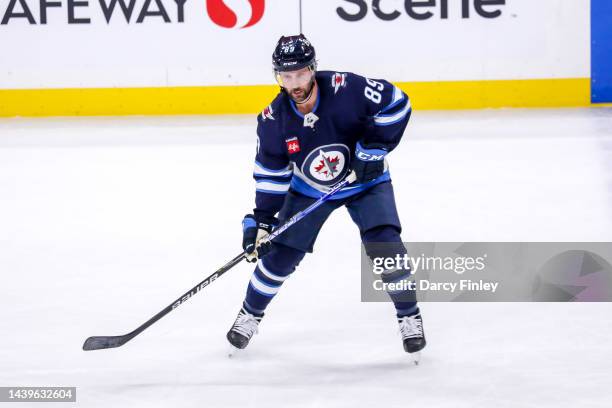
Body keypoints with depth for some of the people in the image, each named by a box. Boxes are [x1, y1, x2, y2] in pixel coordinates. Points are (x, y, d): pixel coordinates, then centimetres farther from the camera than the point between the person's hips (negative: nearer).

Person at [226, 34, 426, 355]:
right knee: (281, 253, 2)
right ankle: (250, 314, 26)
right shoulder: (274, 120, -20)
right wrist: (261, 219, -12)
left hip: (364, 180, -2)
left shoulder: (346, 89, -30)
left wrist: (374, 147, -24)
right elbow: (271, 172, -8)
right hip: (308, 189, 2)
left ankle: (409, 317, 2)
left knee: (384, 245, -17)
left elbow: (396, 103, -19)